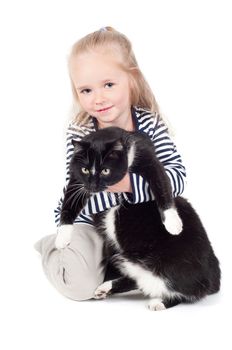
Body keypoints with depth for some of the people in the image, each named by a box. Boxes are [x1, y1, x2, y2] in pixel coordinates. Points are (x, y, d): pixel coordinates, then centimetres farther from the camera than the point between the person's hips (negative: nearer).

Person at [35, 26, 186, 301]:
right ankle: (53, 248, 12)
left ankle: (107, 261, 12)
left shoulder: (151, 123, -13)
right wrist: (115, 190, -41)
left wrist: (129, 183, -39)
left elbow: (177, 177, -24)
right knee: (82, 284, -21)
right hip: (87, 222, -3)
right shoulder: (79, 135, -18)